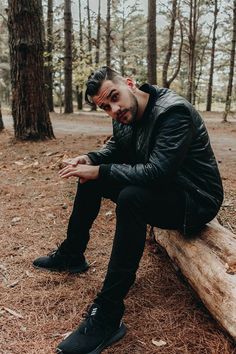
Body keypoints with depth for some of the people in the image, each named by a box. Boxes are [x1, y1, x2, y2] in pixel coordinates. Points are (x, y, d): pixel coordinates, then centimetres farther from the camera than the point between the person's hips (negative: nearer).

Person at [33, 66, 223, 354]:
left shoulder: (173, 111, -26)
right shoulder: (125, 117, 0)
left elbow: (156, 173, -34)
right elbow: (115, 148, 16)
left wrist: (100, 171, -27)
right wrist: (91, 159, -6)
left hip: (195, 200, -9)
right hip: (159, 187, 9)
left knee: (131, 198, -37)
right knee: (90, 179, 8)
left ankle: (108, 316, -28)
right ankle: (71, 256, 22)